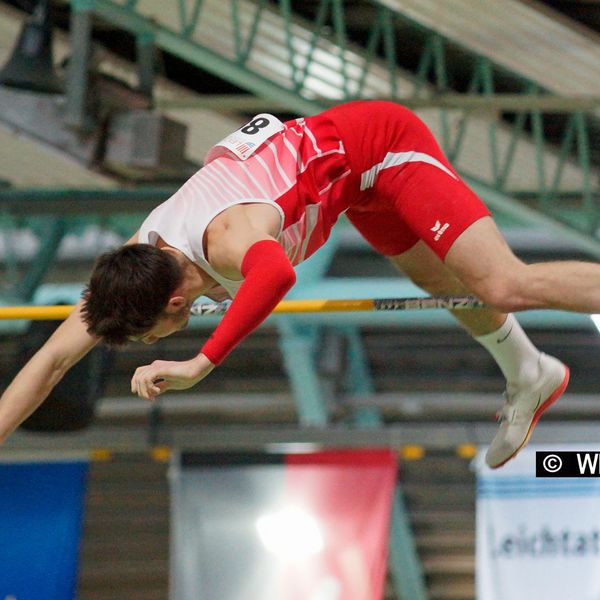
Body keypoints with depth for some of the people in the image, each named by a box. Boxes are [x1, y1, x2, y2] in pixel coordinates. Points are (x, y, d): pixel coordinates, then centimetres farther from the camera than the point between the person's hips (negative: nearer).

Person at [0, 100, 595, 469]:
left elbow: (277, 271, -67)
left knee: (505, 285, -16)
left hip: (383, 144, -8)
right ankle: (530, 380, 44)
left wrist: (200, 364, -65)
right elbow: (54, 357, -7)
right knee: (449, 286, 23)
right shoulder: (137, 256, -15)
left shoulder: (224, 240, -40)